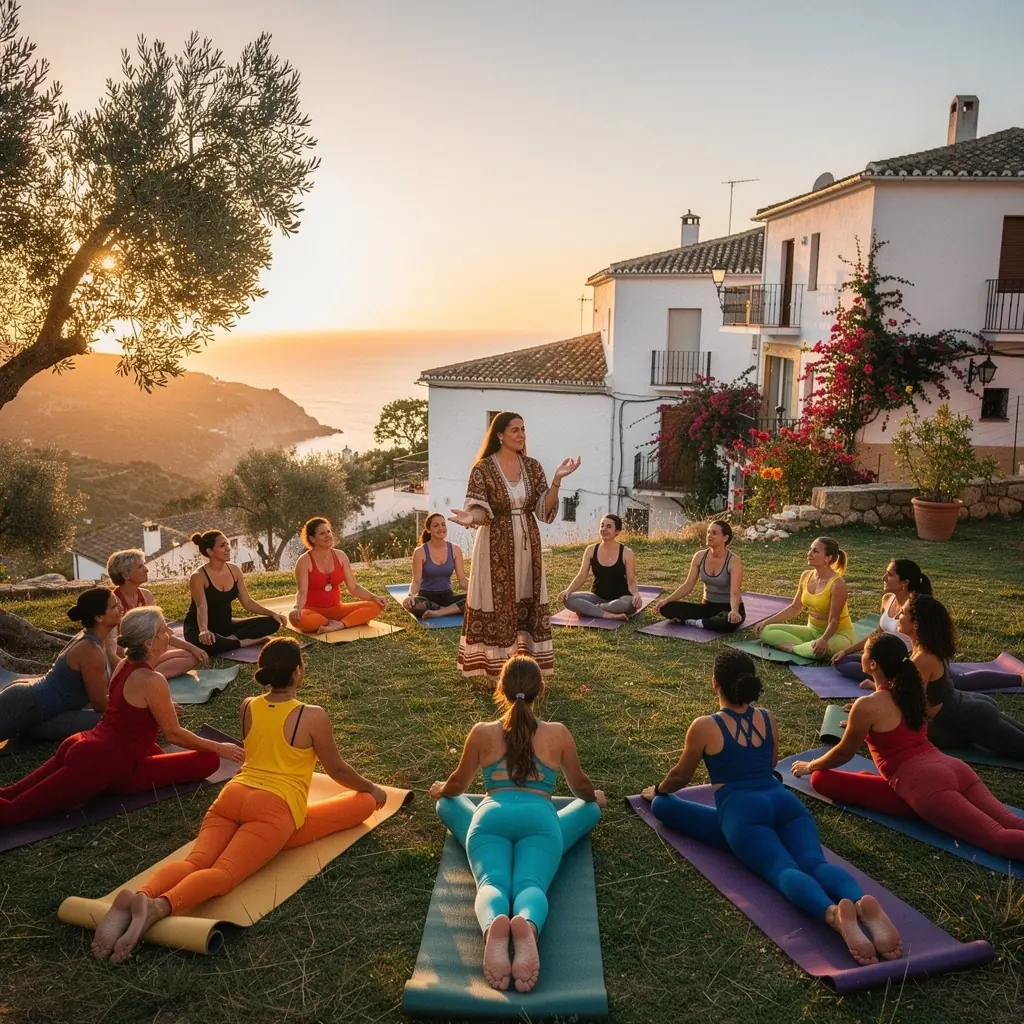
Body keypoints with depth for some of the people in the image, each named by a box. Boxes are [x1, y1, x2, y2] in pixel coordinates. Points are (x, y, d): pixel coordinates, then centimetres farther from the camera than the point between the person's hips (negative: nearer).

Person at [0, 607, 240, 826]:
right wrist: (219, 748, 2)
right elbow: (174, 734, -8)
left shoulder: (124, 665, 10)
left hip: (84, 747, 9)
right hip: (100, 764, -9)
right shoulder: (152, 681, -17)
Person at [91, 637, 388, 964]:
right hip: (274, 809, -6)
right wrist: (372, 789, 31)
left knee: (195, 862, -10)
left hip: (232, 795, 6)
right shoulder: (313, 717, 1)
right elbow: (337, 770, 13)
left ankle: (139, 897, -40)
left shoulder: (248, 707, 17)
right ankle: (158, 906, -49)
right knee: (223, 873, -20)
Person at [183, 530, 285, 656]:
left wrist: (272, 613, -8)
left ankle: (232, 639, -23)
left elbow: (247, 602, 4)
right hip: (197, 627, -6)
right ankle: (245, 643, -23)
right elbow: (202, 608, -30)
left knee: (272, 622, -11)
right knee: (206, 642, -45)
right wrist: (204, 631, -50)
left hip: (225, 624, 7)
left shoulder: (234, 570, 0)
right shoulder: (198, 577, -18)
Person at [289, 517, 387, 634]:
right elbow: (302, 591, -20)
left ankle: (339, 625, -29)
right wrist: (297, 608, -41)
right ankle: (333, 623, -20)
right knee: (295, 617, -40)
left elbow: (353, 587, 5)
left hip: (336, 609, 4)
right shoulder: (304, 561, -10)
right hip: (314, 611, -4)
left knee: (374, 606, -15)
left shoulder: (340, 556, 3)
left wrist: (374, 597, -10)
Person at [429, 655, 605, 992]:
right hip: (539, 819, 0)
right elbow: (582, 788, 34)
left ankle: (493, 926, -40)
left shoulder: (482, 733, 20)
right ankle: (528, 926, -41)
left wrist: (440, 790, 59)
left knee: (492, 882, 5)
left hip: (492, 817, 1)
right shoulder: (559, 734, 20)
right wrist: (596, 797, 59)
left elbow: (458, 784, 34)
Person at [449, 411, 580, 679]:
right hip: (496, 545, -5)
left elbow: (545, 510, -1)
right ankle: (497, 668, 12)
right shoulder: (484, 468, -10)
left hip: (527, 544, 5)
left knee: (526, 603, 9)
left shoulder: (532, 467, 4)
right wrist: (470, 518, -35)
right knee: (496, 603, 1)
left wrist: (557, 480, -15)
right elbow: (480, 511, -12)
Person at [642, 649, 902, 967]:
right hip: (784, 802, 5)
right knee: (814, 861, -17)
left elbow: (681, 776, 22)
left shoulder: (704, 726, 9)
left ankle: (833, 912, -58)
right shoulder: (768, 718, 22)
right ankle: (863, 903, -53)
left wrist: (657, 790, 43)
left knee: (783, 869, -24)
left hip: (742, 811, -4)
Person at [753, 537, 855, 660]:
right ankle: (806, 647, -19)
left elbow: (834, 620, -23)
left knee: (822, 648, -44)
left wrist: (823, 639, -42)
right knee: (765, 630, -7)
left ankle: (789, 647, -17)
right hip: (813, 630, 7)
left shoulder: (837, 583, -22)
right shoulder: (806, 576, -2)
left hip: (839, 634, -7)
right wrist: (766, 621, 1)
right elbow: (794, 607, 7)